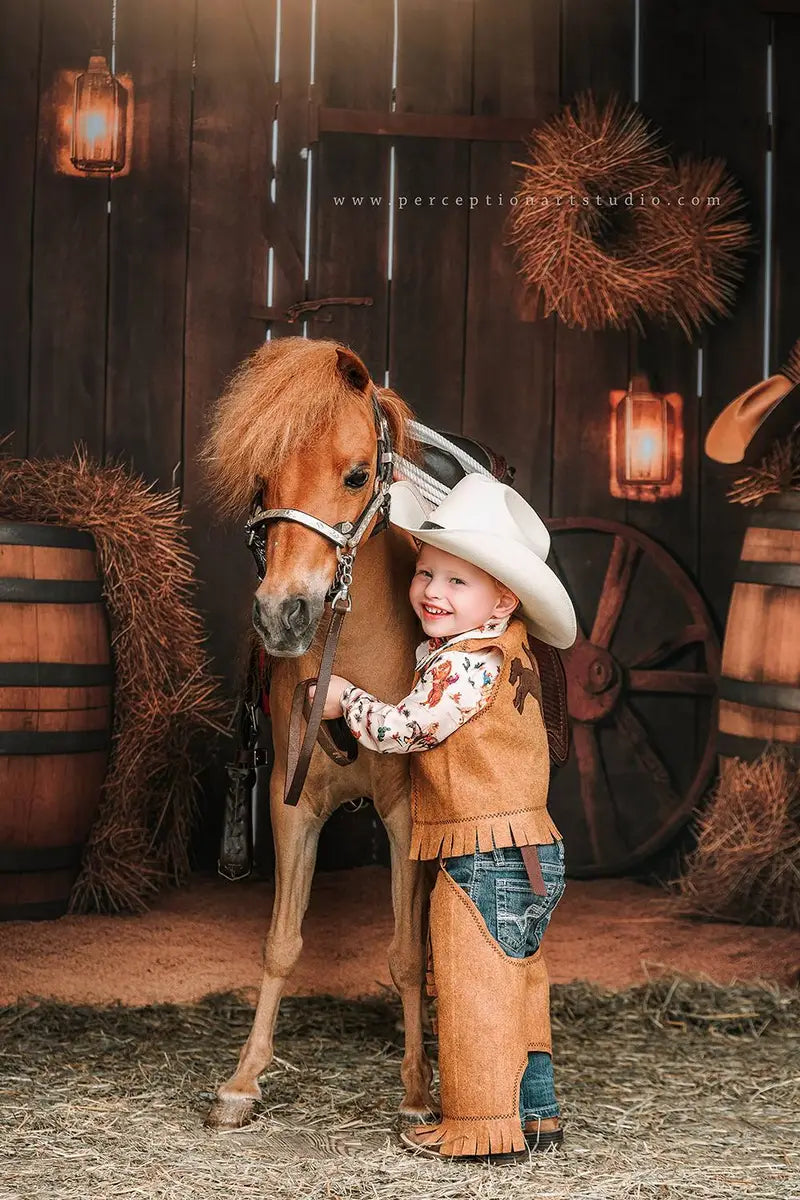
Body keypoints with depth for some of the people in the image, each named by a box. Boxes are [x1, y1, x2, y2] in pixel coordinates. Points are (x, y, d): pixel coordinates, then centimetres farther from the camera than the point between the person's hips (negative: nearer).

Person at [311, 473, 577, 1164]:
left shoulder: (463, 664, -18)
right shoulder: (508, 651, 11)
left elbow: (402, 729, -17)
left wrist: (345, 699, -2)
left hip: (486, 857, -10)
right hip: (534, 853, 10)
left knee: (474, 989, 0)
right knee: (518, 988, 17)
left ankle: (482, 1127, 8)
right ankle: (536, 1114, 26)